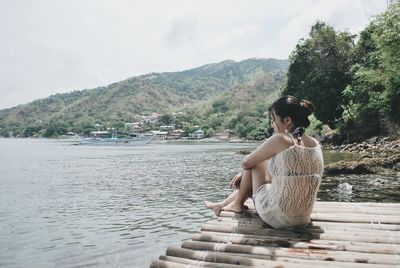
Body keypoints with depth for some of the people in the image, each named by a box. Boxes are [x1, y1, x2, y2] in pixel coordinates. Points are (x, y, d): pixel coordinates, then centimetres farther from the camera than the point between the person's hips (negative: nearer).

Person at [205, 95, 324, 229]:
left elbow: (246, 163, -5)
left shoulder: (279, 140, -18)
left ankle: (237, 204, 29)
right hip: (303, 218, 7)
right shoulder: (316, 144, 3)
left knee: (254, 163, 10)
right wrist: (244, 174, 22)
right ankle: (223, 204, 45)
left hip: (276, 217, -7)